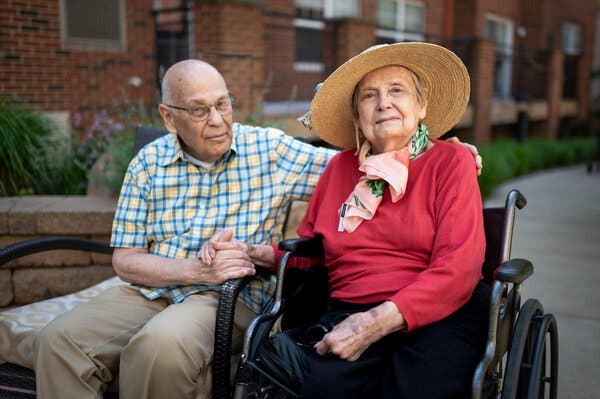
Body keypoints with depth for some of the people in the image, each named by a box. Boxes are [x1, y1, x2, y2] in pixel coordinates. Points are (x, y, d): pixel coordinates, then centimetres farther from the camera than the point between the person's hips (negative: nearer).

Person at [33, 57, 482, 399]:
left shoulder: (269, 150, 0)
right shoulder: (148, 164, 6)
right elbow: (125, 259, 3)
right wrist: (196, 270, -12)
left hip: (233, 297, -3)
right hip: (150, 291, 4)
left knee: (159, 344, -34)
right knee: (58, 339, -18)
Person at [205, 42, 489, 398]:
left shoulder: (452, 162, 4)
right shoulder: (341, 167, 17)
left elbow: (458, 268, -7)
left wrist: (376, 323, -19)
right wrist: (249, 253, 6)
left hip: (440, 316, -1)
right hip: (348, 314, 2)